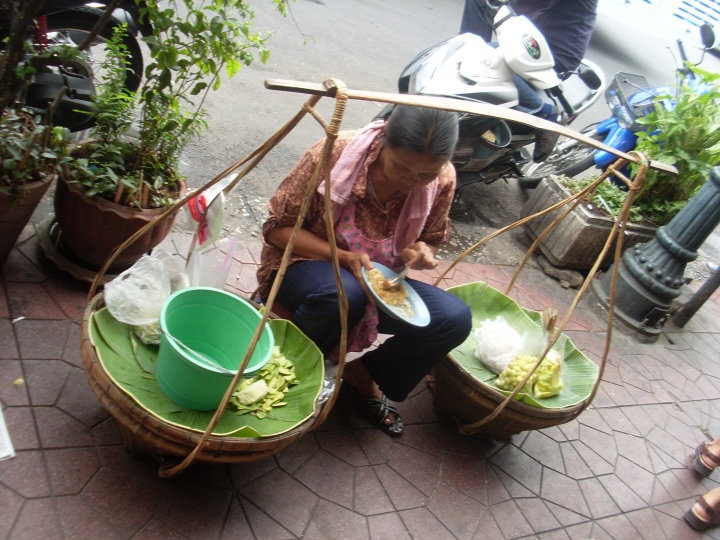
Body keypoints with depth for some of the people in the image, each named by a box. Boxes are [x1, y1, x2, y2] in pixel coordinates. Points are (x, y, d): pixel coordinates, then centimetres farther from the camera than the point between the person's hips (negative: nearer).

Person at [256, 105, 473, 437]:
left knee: (455, 318, -18)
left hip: (376, 280, 4)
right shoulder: (336, 153, -24)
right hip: (303, 265, -3)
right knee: (343, 294, -38)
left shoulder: (442, 181, -14)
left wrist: (422, 253, -21)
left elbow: (432, 240, 5)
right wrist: (344, 257, -31)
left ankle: (364, 373, 6)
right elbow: (277, 227, -17)